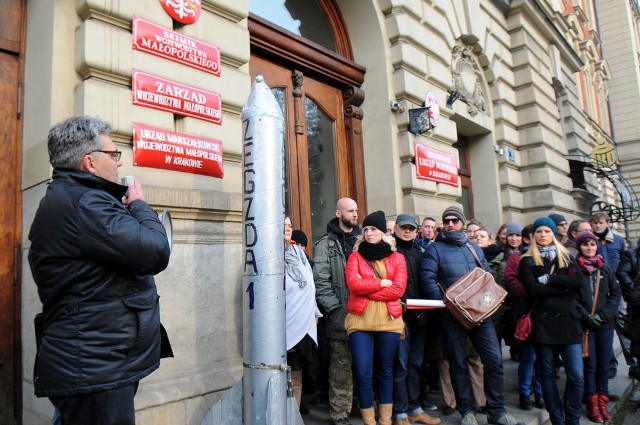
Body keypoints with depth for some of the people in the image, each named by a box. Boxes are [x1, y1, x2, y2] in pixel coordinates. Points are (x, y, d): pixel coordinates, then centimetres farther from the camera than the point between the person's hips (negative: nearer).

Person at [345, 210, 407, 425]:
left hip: (389, 321, 1)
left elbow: (398, 289, -6)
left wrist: (367, 290, -9)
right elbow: (353, 283, -10)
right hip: (360, 320, -1)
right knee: (363, 374, -3)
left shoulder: (397, 258, 8)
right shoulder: (355, 256, 6)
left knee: (385, 371, 13)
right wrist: (381, 283, -8)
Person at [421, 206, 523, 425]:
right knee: (458, 364, 5)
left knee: (495, 359, 2)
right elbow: (427, 280, -11)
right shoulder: (435, 249, 0)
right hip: (452, 315, -4)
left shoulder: (474, 248, 17)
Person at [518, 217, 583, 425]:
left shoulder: (566, 257, 13)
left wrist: (549, 279, -11)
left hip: (568, 320, 2)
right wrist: (564, 288, -8)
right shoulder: (527, 261, 5)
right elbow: (532, 289, -10)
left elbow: (578, 281, -5)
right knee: (547, 374, 7)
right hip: (542, 322, -1)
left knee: (577, 375, -2)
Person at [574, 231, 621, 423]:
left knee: (604, 364, 7)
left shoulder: (605, 270, 8)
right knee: (590, 364, 2)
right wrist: (587, 316, -13)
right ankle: (592, 403, 13)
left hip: (605, 324, 3)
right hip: (584, 324, -3)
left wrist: (604, 315, -7)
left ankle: (603, 401, 19)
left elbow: (616, 294, 5)